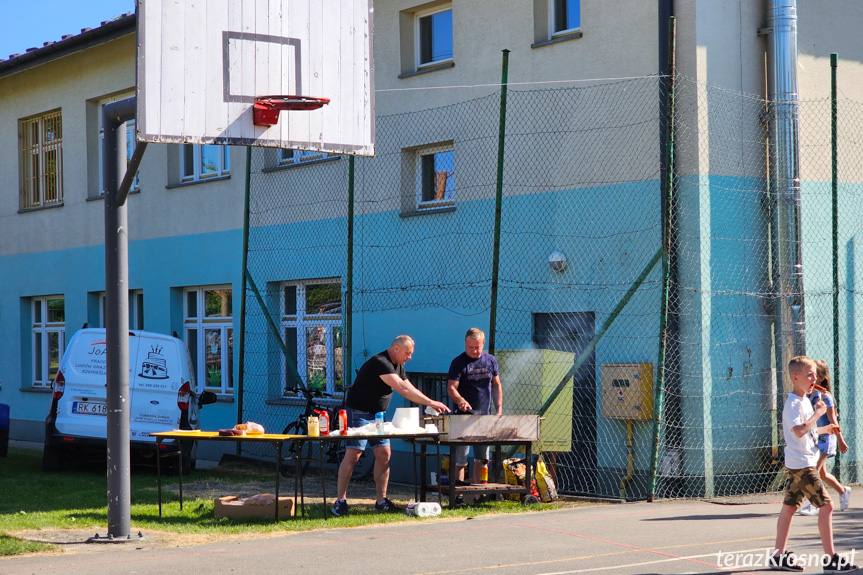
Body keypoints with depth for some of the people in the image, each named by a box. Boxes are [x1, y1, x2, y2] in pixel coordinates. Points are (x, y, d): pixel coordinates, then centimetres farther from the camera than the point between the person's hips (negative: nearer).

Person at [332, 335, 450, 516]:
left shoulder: (398, 366, 11)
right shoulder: (380, 363, -22)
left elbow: (410, 390, 13)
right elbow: (402, 389, -29)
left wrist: (431, 404, -2)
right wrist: (430, 402, -28)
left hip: (377, 415, 9)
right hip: (358, 413, -9)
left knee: (384, 454, 0)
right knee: (353, 454, -12)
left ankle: (381, 500, 4)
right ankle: (340, 500, -7)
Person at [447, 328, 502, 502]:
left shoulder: (490, 360, 9)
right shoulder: (458, 363, -4)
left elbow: (496, 386, 15)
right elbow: (451, 388, -10)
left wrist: (499, 409, 6)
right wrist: (460, 400, -31)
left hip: (485, 416, 4)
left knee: (482, 459, 7)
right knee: (460, 460, -5)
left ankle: (479, 494, 13)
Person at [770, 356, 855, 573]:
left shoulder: (804, 401, 16)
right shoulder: (793, 403, -16)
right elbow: (799, 431, -30)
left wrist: (824, 429, 22)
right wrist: (818, 413, -22)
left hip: (798, 464, 10)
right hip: (801, 464, -10)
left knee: (789, 506, 10)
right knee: (826, 505, -10)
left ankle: (779, 556, 13)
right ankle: (831, 559, -8)